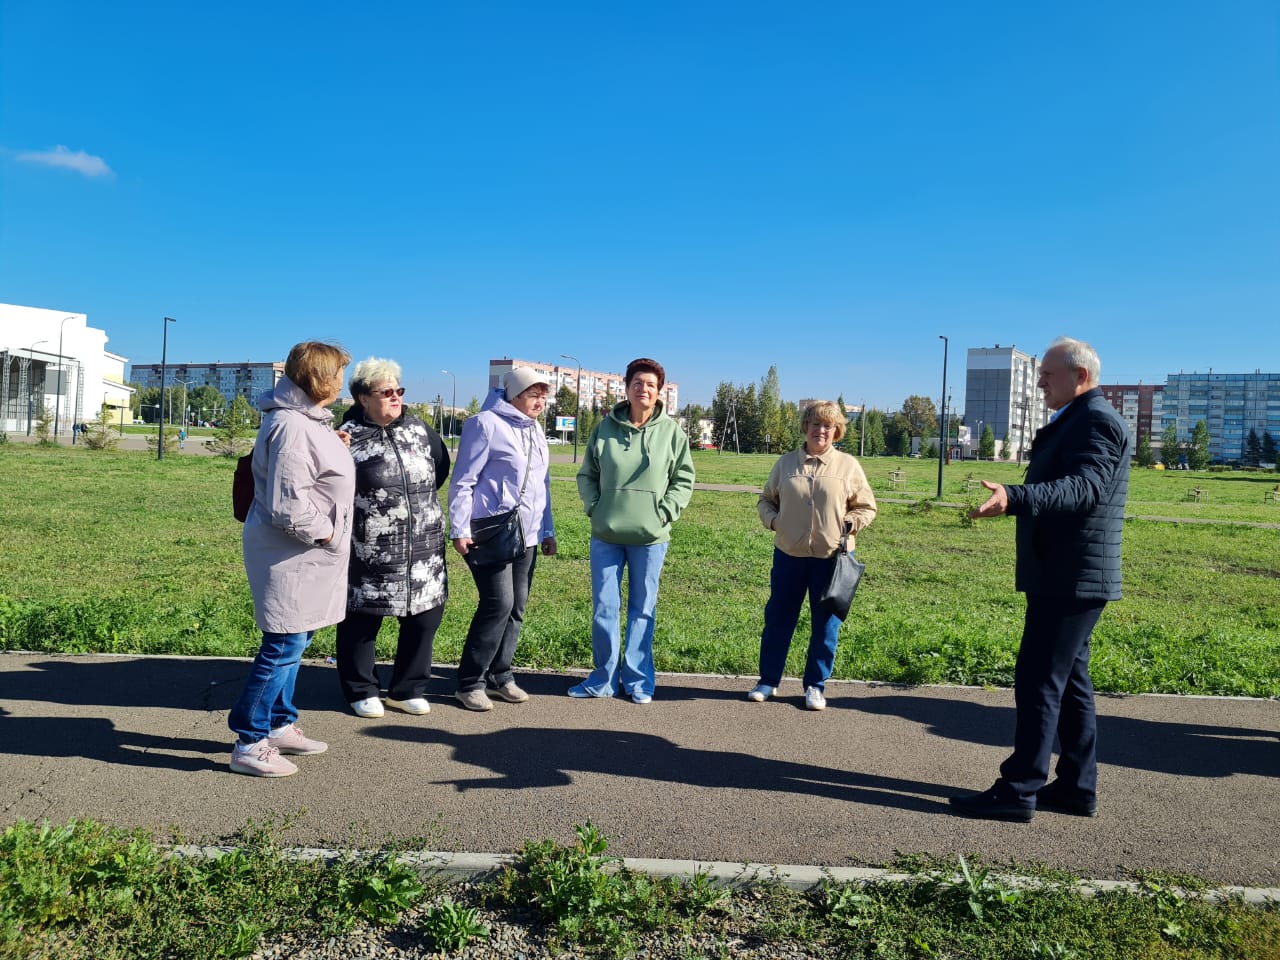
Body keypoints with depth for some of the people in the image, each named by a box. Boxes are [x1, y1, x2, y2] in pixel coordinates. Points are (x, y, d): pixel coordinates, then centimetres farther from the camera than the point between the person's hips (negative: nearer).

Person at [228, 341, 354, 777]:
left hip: (305, 557, 11)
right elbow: (288, 505, -27)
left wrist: (336, 447, 8)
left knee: (293, 643, 19)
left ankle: (279, 726, 33)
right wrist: (324, 532, -14)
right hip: (290, 557, -11)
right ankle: (249, 744, 10)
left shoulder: (306, 420, 11)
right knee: (284, 647, -3)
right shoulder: (292, 428, -22)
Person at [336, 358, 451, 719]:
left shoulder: (419, 429, 8)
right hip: (369, 554, -5)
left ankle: (407, 689, 28)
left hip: (424, 550, 5)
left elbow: (441, 465, 20)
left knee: (424, 619, 11)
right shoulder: (348, 436, -8)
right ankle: (362, 692, 28)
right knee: (361, 623, 8)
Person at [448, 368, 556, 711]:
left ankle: (500, 675, 21)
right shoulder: (486, 424, -8)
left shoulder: (535, 430, 16)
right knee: (499, 603, -12)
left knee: (516, 607, 7)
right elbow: (463, 481, -9)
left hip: (526, 537, 8)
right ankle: (470, 683, 1)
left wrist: (547, 531, 19)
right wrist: (460, 530, -13)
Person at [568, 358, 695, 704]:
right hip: (606, 535, 1)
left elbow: (684, 480, 3)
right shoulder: (605, 428, 1)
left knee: (642, 610, 8)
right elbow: (586, 475, 10)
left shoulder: (671, 432, -2)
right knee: (604, 609, 6)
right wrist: (594, 507, -3)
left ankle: (637, 679, 20)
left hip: (650, 537, -1)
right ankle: (604, 678, 21)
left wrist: (663, 514, -7)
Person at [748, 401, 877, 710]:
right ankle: (768, 680, 24)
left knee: (825, 624, 6)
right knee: (777, 618, 9)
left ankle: (815, 686, 21)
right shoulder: (786, 462, 5)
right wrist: (772, 519, -6)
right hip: (788, 555, 1)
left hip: (831, 557, -1)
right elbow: (766, 499, 14)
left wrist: (849, 524, -11)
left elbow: (867, 508, 7)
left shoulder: (848, 466, 0)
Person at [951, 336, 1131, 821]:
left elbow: (1085, 487, -32)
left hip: (1072, 579, -11)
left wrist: (1013, 497, -46)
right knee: (1069, 681, 14)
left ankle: (1018, 791, 0)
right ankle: (1076, 786, 23)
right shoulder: (1076, 420, 18)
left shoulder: (1097, 420, -15)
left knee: (1039, 682, -7)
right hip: (1064, 577, 11)